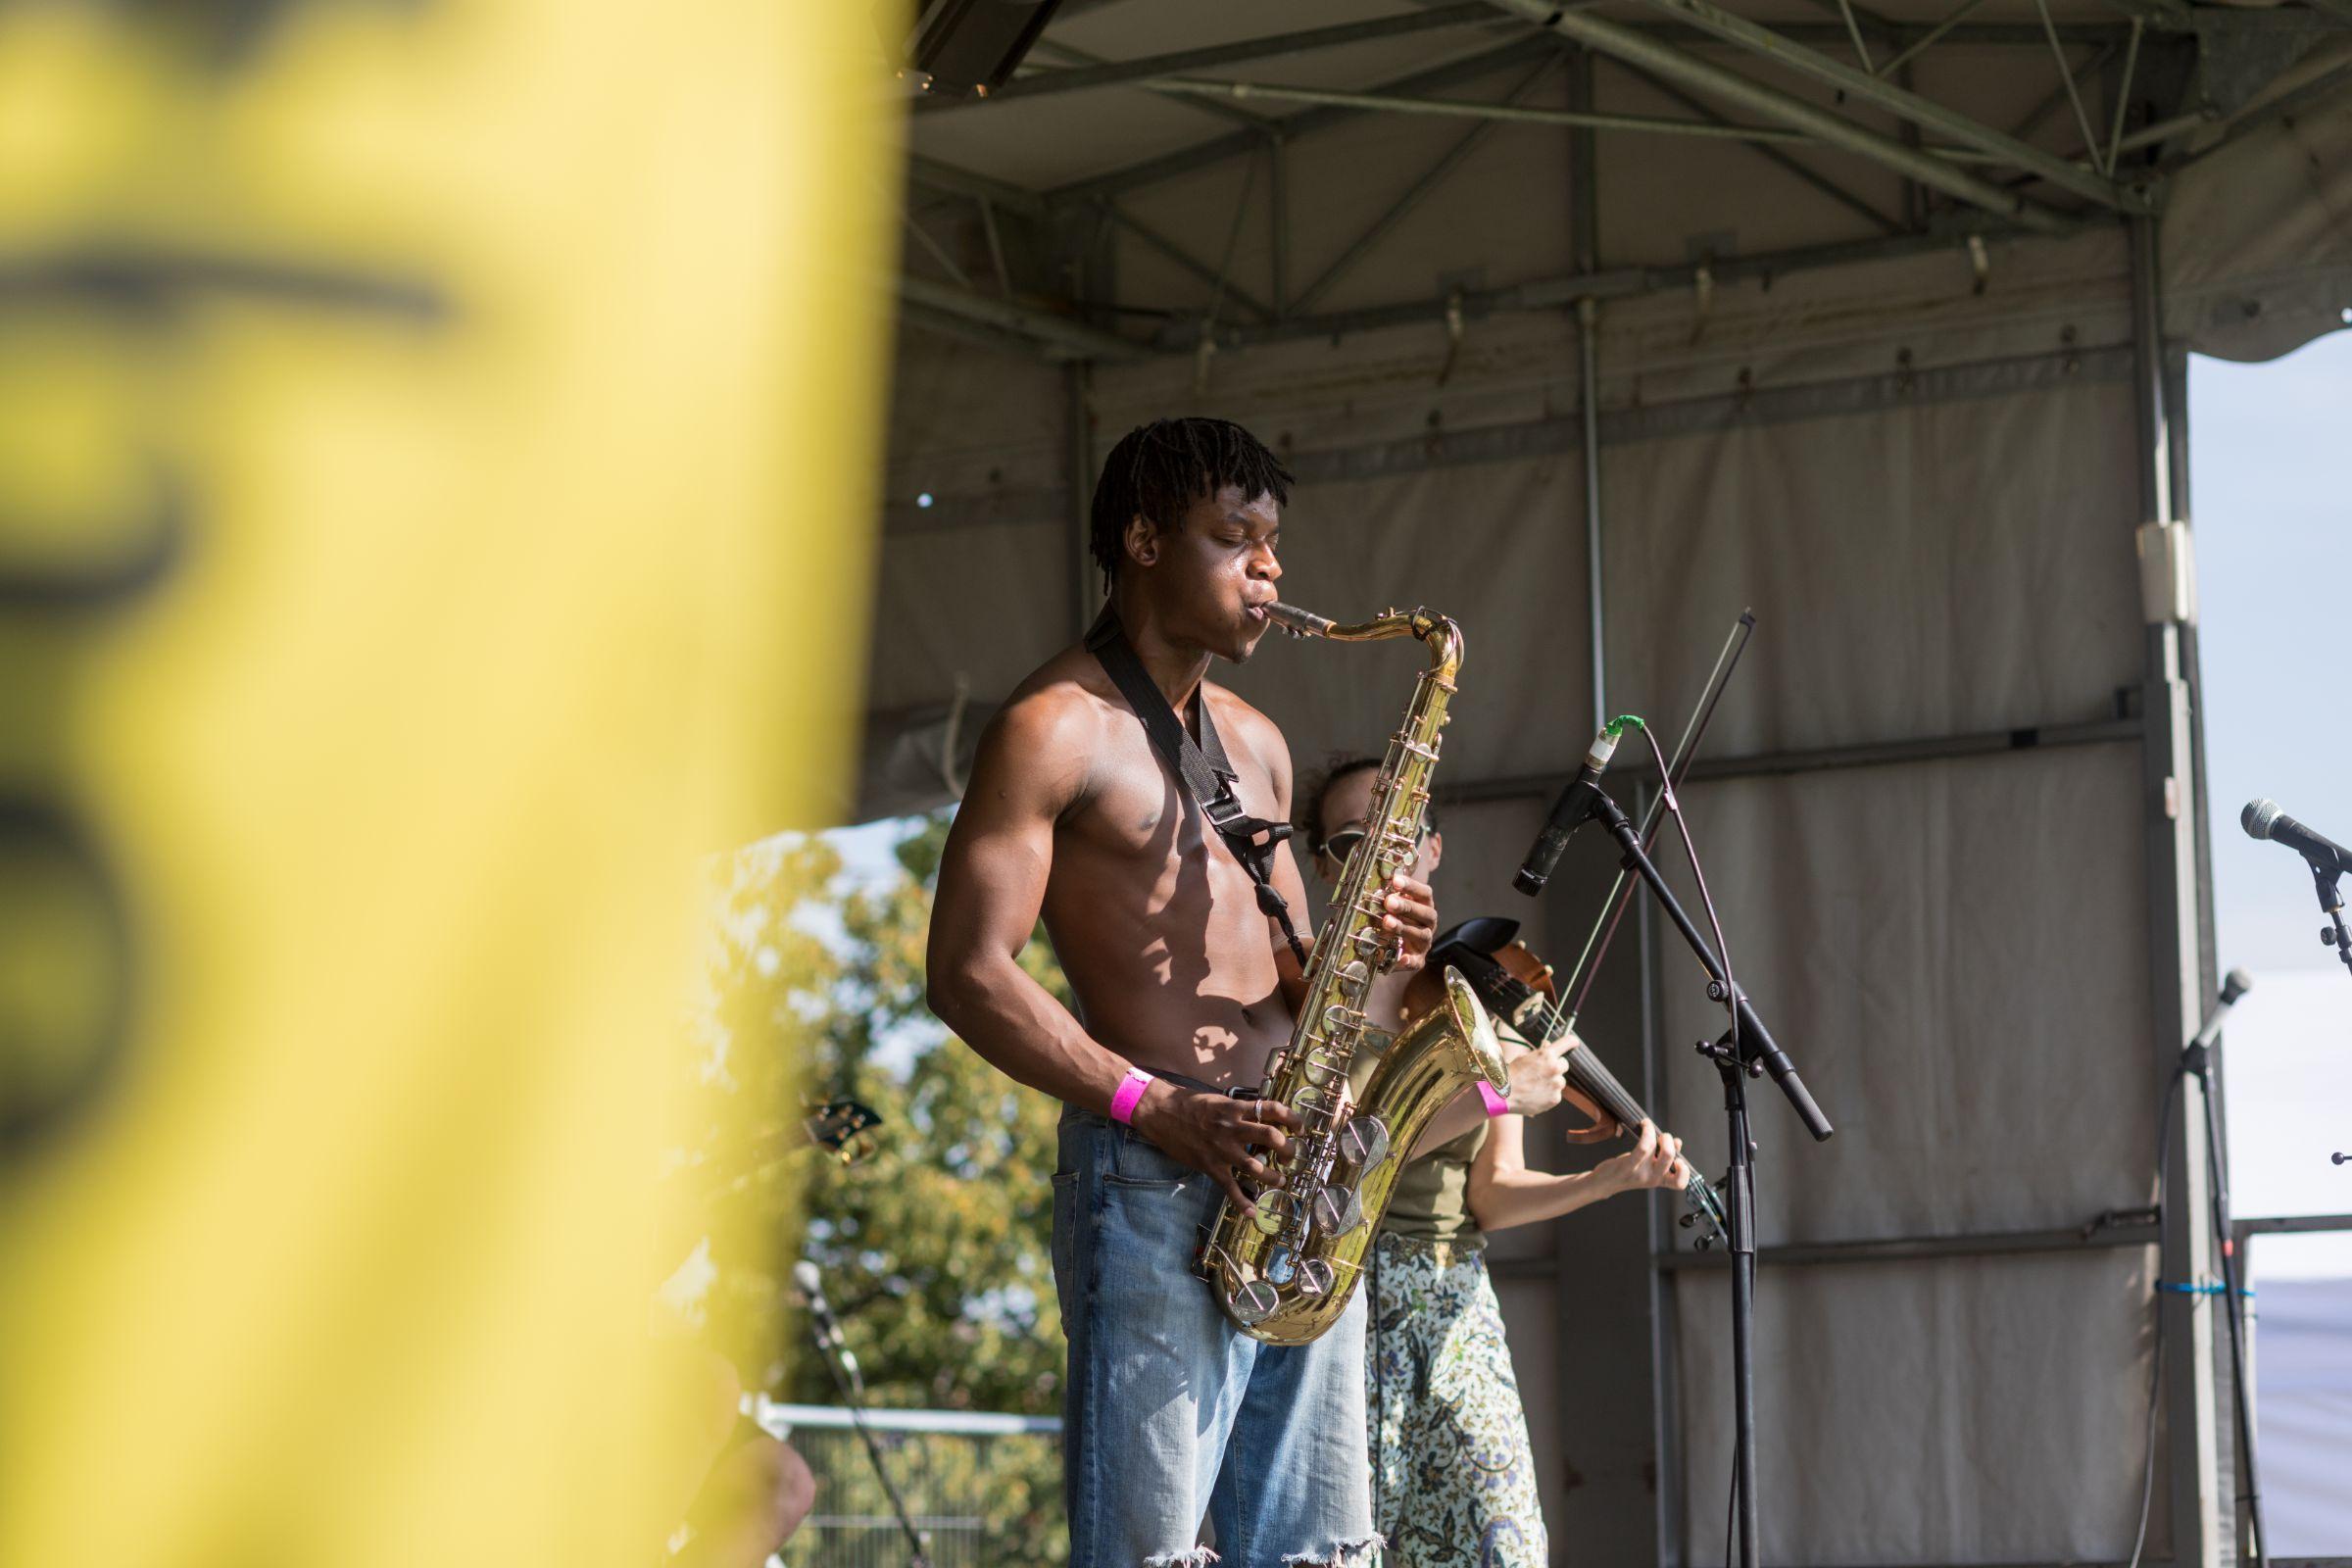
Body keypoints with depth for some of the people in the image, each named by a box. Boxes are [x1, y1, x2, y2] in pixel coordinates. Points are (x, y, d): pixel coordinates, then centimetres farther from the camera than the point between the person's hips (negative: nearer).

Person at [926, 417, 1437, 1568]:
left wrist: (1366, 950, 2)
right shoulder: (1055, 728, -4)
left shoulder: (1257, 744, 21)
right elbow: (969, 975, -11)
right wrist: (1155, 1107, -19)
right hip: (1151, 1182, -8)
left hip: (1295, 1178, 8)